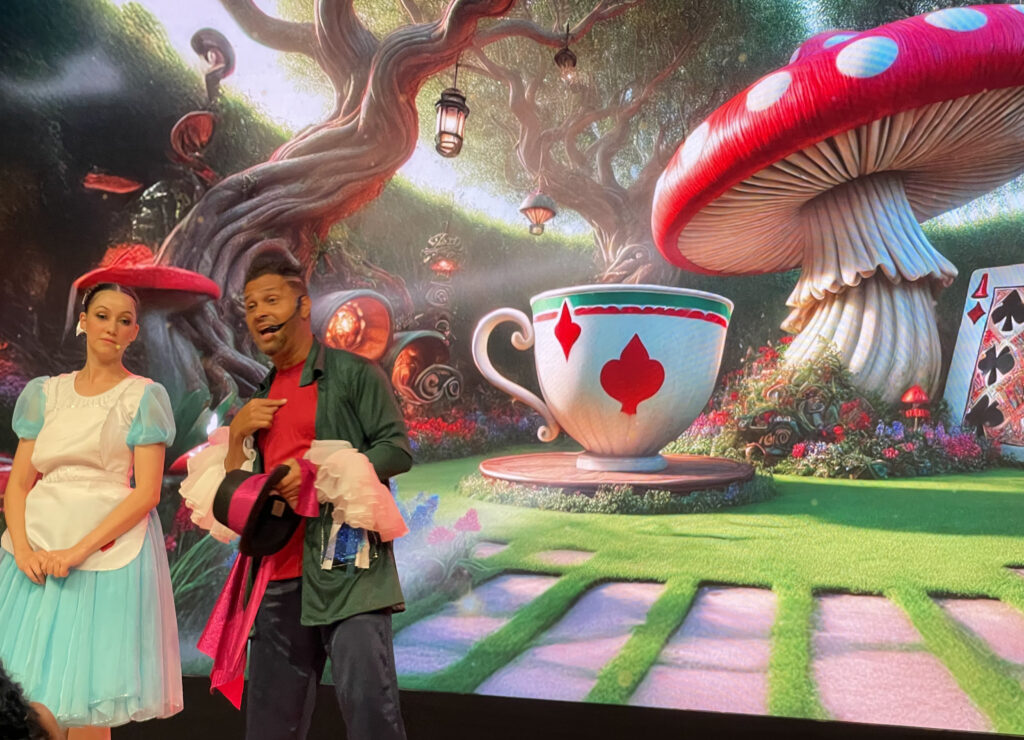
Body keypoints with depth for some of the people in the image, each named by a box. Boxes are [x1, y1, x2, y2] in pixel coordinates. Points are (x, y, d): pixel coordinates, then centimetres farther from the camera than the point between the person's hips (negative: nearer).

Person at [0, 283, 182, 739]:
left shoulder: (144, 397, 0)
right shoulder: (46, 393, 12)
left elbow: (147, 492, -8)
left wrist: (78, 551, -16)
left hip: (107, 550, -3)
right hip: (37, 549, 4)